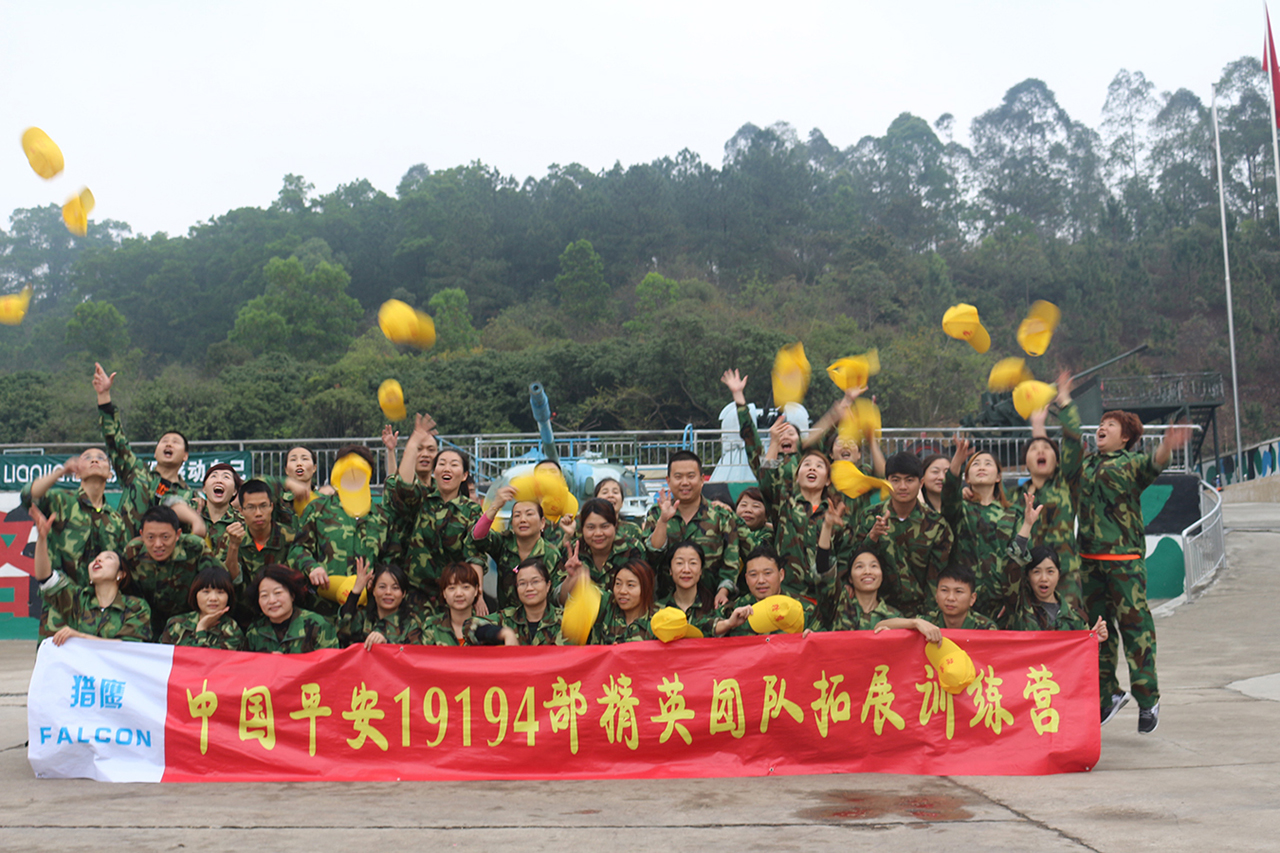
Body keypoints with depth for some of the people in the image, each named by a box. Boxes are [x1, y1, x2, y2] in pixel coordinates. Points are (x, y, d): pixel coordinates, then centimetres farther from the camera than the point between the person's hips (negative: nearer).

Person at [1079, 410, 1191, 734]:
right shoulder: (1086, 466, 14)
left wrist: (1167, 446, -46)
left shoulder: (1132, 463, -2)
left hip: (1125, 558, -5)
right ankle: (1108, 693, 25)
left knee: (1134, 626, -5)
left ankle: (1148, 700, 5)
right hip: (1089, 558, 6)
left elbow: (1154, 463, -23)